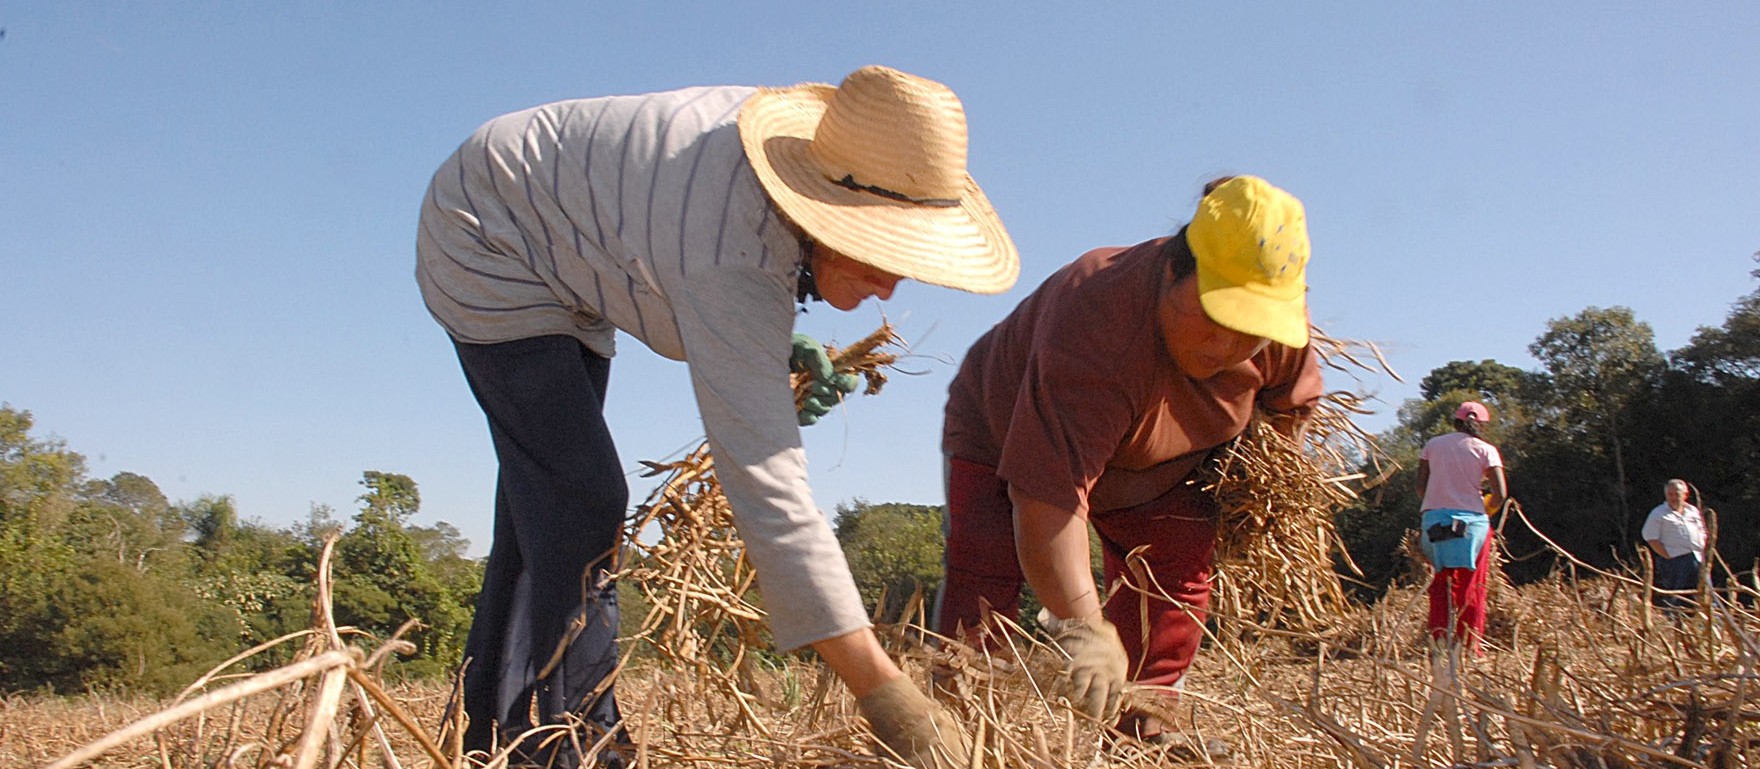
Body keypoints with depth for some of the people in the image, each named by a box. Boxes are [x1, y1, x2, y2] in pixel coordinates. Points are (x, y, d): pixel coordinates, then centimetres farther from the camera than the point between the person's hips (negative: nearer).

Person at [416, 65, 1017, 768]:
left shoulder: (811, 137, -15)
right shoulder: (735, 270, -40)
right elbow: (768, 492, -44)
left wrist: (780, 350, -7)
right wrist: (884, 693, -46)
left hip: (561, 259, 9)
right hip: (491, 249, -9)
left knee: (545, 502, 12)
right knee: (580, 503, -19)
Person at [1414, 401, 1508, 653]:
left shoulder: (1432, 444, 8)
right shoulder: (1486, 450, 2)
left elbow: (1421, 486, 4)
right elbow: (1500, 494, -6)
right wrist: (1485, 508, 13)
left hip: (1433, 519, 2)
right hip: (1471, 521, -2)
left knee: (1441, 585, 10)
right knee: (1471, 588, 8)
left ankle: (1440, 641, 3)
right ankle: (1470, 646, 7)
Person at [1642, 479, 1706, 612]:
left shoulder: (1693, 511, 17)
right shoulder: (1658, 514, 0)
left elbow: (1702, 533, 23)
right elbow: (1651, 538, -6)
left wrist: (1703, 553, 9)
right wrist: (1667, 556, -13)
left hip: (1697, 558, 5)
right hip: (1673, 560, -5)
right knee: (1674, 599, -6)